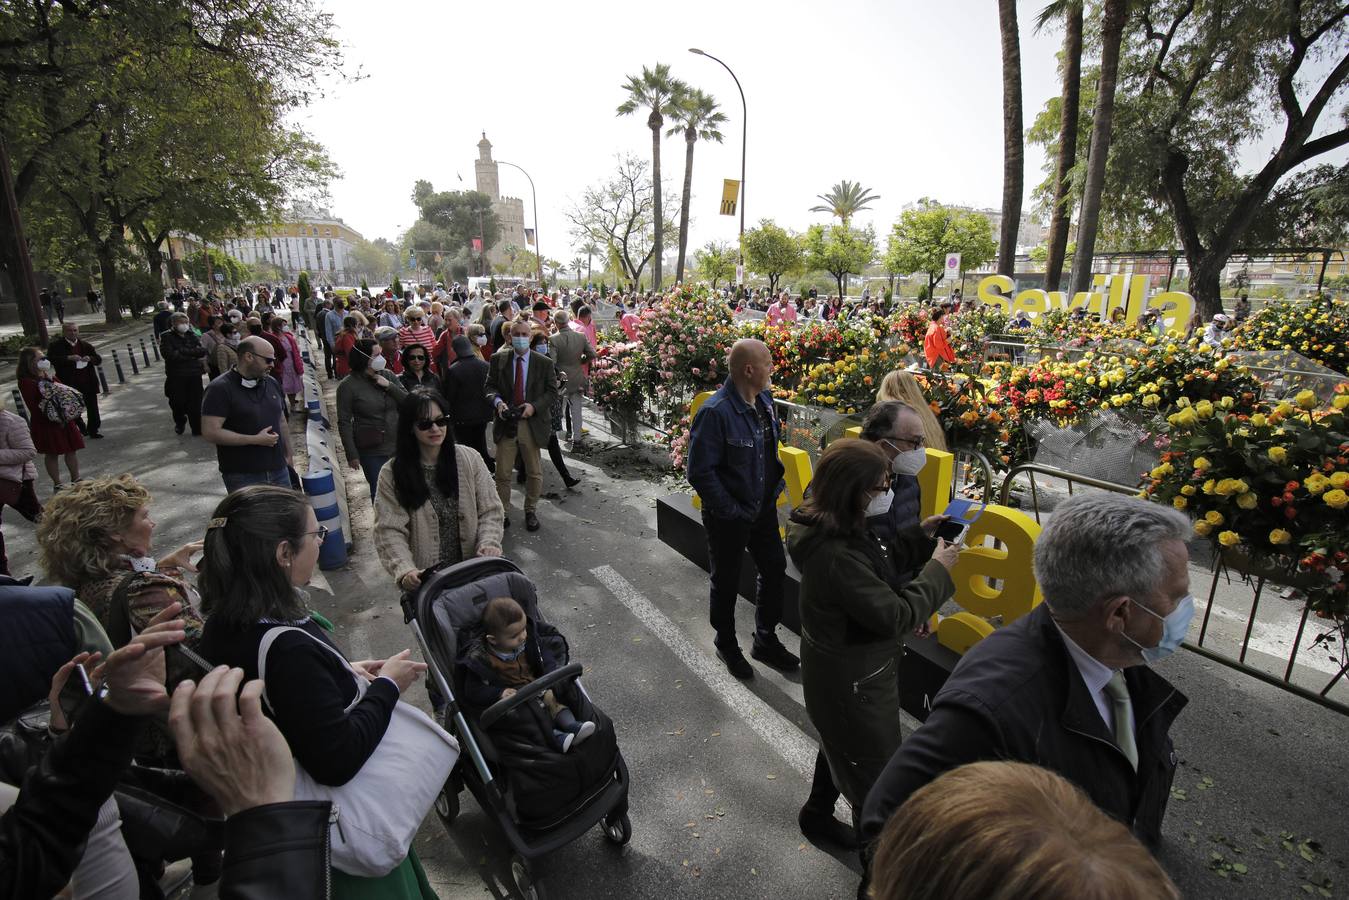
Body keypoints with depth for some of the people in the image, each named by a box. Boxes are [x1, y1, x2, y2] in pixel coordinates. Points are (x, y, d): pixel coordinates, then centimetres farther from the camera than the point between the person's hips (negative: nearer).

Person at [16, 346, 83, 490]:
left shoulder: (49, 375, 8)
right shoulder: (26, 382, -13)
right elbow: (34, 407, -18)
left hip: (64, 419, 6)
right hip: (46, 423, -6)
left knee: (72, 450, 10)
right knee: (52, 453, 4)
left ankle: (76, 479, 22)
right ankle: (57, 484, 15)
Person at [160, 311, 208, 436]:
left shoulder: (192, 336, 9)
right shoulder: (166, 337, 0)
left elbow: (203, 350, -5)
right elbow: (169, 355, -15)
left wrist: (182, 351, -15)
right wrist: (192, 354, -13)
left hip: (194, 374, 1)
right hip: (176, 376, -1)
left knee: (195, 402, 0)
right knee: (178, 402, 8)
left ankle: (197, 428, 10)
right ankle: (180, 422, 35)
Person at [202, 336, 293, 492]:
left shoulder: (271, 383, 10)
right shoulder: (220, 389, -10)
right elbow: (210, 432, -17)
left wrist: (288, 456, 17)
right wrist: (256, 439, -18)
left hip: (279, 471, 6)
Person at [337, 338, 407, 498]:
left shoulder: (388, 375, 3)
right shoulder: (348, 385, -8)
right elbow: (344, 423, -8)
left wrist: (389, 386, -13)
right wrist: (352, 455, -9)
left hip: (398, 446, 4)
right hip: (371, 452, -3)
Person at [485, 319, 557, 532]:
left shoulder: (544, 363, -1)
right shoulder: (498, 359, 2)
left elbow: (552, 393, 0)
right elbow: (489, 386, 4)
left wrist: (534, 406, -15)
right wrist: (498, 401, -17)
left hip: (532, 424, 0)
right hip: (506, 423, 0)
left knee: (534, 472, 11)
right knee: (502, 473, 6)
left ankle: (531, 511, 30)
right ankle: (503, 512, 22)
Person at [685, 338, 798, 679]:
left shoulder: (764, 399, -1)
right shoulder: (715, 412, -26)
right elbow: (700, 472, -25)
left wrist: (774, 487, 8)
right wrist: (732, 511, -21)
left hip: (764, 509, 7)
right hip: (728, 519, -7)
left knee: (775, 571, 18)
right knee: (726, 583, 13)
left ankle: (766, 640, 41)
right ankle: (726, 644, 39)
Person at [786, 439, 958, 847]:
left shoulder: (842, 529, -7)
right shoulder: (836, 554, -37)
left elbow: (878, 566, 10)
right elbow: (896, 615, -29)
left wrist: (919, 535, 0)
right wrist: (937, 569, -19)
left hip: (842, 665, 10)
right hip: (852, 679, -10)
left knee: (841, 742, 30)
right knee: (875, 770, 13)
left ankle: (818, 813, 53)